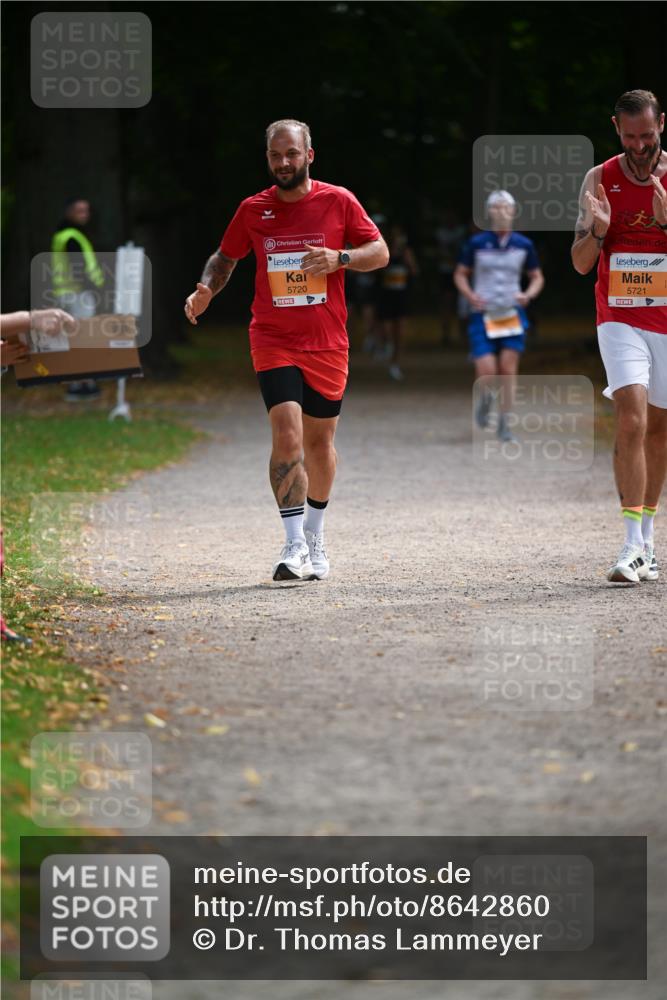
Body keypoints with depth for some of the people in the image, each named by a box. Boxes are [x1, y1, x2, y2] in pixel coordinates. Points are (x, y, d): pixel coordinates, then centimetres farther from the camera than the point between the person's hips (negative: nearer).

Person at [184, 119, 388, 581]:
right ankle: (295, 546, -18)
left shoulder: (339, 201, -1)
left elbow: (380, 252, 4)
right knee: (287, 434, -17)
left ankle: (315, 536, 31)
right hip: (273, 340, -1)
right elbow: (225, 257, 16)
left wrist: (340, 258, -15)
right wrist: (206, 289, -4)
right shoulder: (253, 210, 2)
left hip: (327, 343, 1)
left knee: (319, 441, 11)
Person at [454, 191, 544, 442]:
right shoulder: (476, 243, -3)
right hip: (483, 314, -2)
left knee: (508, 368, -5)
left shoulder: (524, 245, 2)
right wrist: (470, 295, -12)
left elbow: (537, 277, 13)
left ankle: (504, 422, 7)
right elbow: (460, 274, 7)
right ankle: (485, 398, 24)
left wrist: (528, 294, -8)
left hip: (512, 313, 2)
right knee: (486, 372, -11)